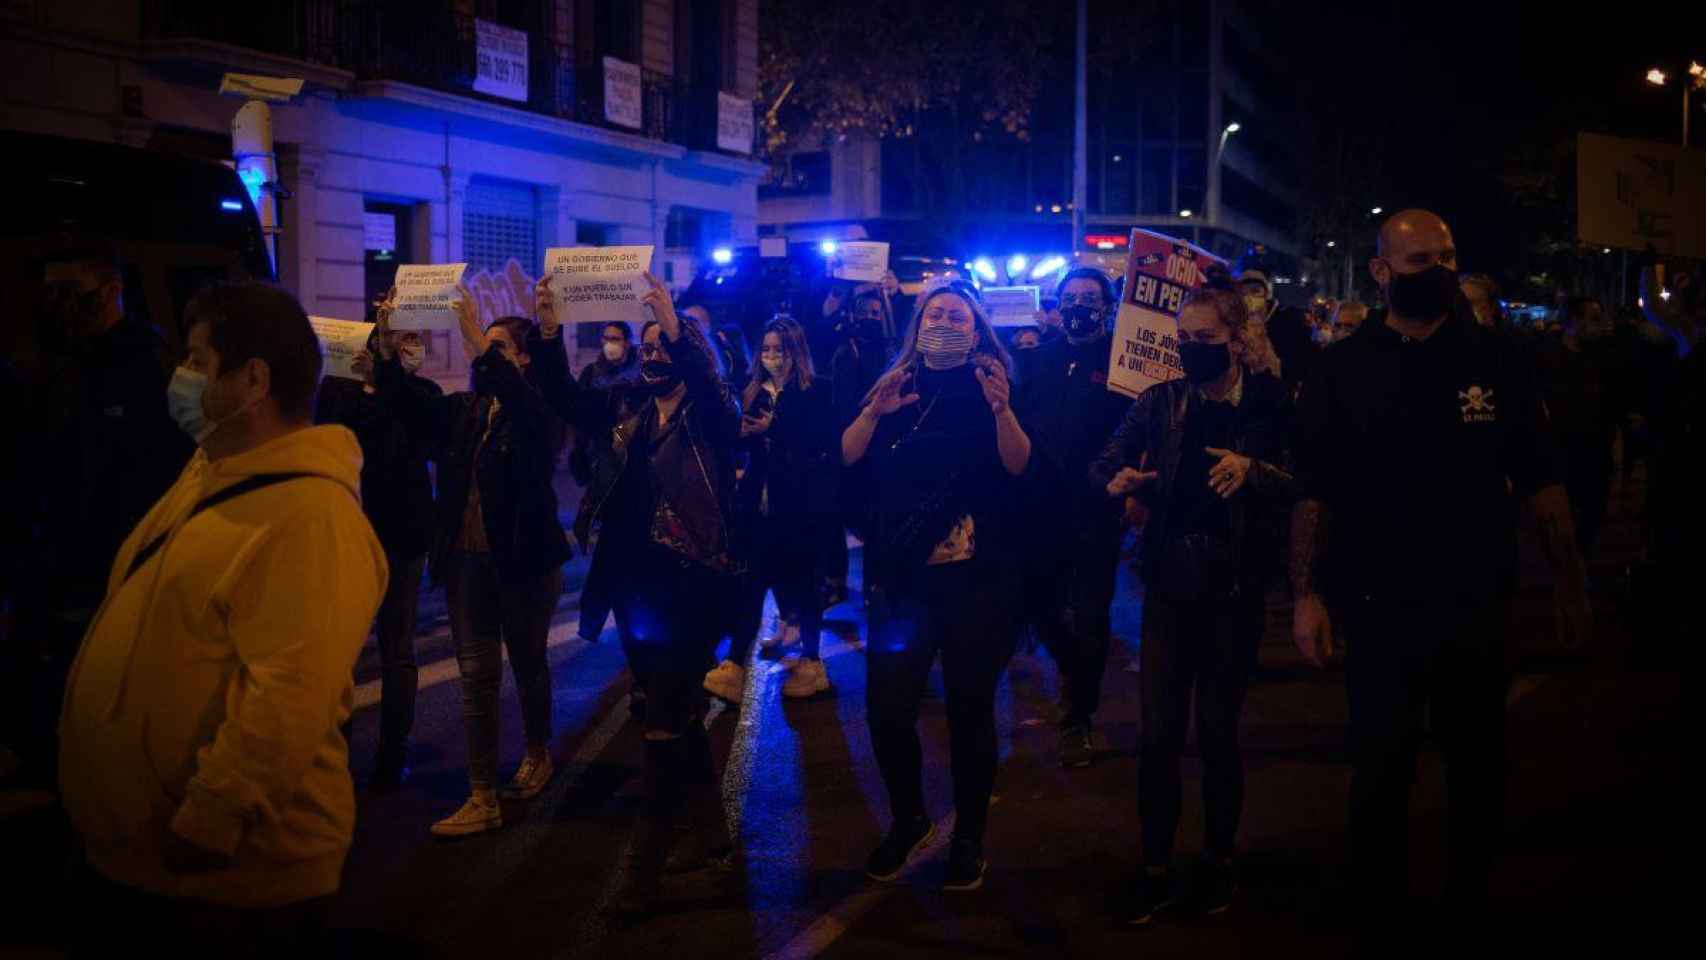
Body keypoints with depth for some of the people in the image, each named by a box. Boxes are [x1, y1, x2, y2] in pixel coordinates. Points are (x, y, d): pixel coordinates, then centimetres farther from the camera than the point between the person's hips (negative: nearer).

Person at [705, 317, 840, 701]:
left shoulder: (816, 391, -4)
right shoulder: (753, 393, 11)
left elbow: (823, 443, -13)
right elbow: (738, 442, 11)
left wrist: (773, 429, -18)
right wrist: (742, 433, -12)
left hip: (802, 503, -4)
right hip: (760, 501, 4)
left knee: (802, 577, 5)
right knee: (753, 578, 1)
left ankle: (811, 660, 17)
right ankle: (735, 663, 5)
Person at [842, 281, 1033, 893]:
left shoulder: (993, 388, 1)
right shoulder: (894, 387, 10)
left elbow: (1019, 465, -14)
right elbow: (847, 458, -1)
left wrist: (1001, 410, -30)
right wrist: (874, 412, -18)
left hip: (976, 581, -2)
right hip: (899, 578, 3)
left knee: (970, 713, 4)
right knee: (887, 711, 0)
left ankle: (969, 839, 22)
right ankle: (908, 821, 24)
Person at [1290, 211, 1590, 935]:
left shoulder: (1496, 361, 0)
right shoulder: (1345, 371, -3)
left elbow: (1541, 481, 2)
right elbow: (1311, 492, -4)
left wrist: (1570, 582, 0)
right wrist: (1305, 595, -10)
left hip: (1478, 605, 2)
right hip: (1383, 607, -1)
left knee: (1479, 767, 14)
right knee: (1381, 771, 9)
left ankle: (1471, 902, 34)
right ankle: (1379, 917, 26)